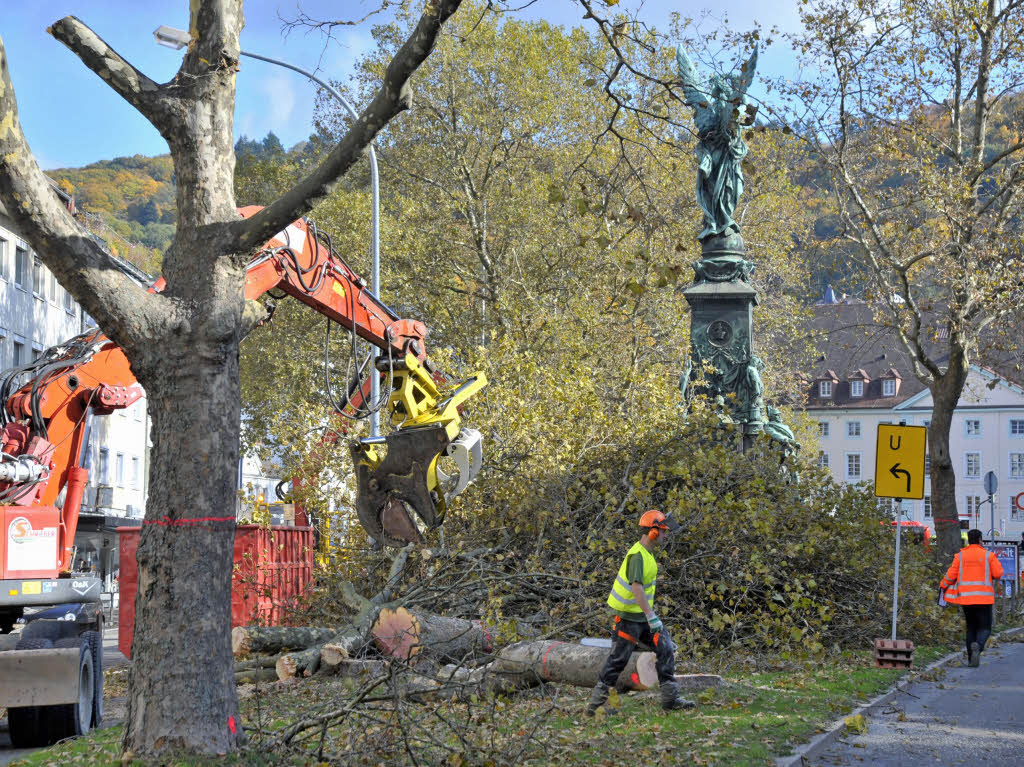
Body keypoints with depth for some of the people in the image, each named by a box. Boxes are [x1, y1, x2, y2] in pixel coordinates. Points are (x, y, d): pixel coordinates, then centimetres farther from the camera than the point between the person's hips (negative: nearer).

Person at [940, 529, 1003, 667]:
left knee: (971, 627, 15)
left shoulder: (960, 556, 3)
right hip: (984, 597, -3)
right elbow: (998, 573, -5)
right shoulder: (988, 555, -2)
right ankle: (978, 645, -30)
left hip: (965, 597, 3)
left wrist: (943, 586, 19)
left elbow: (951, 574, 2)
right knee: (985, 628, 2)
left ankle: (971, 660, 12)